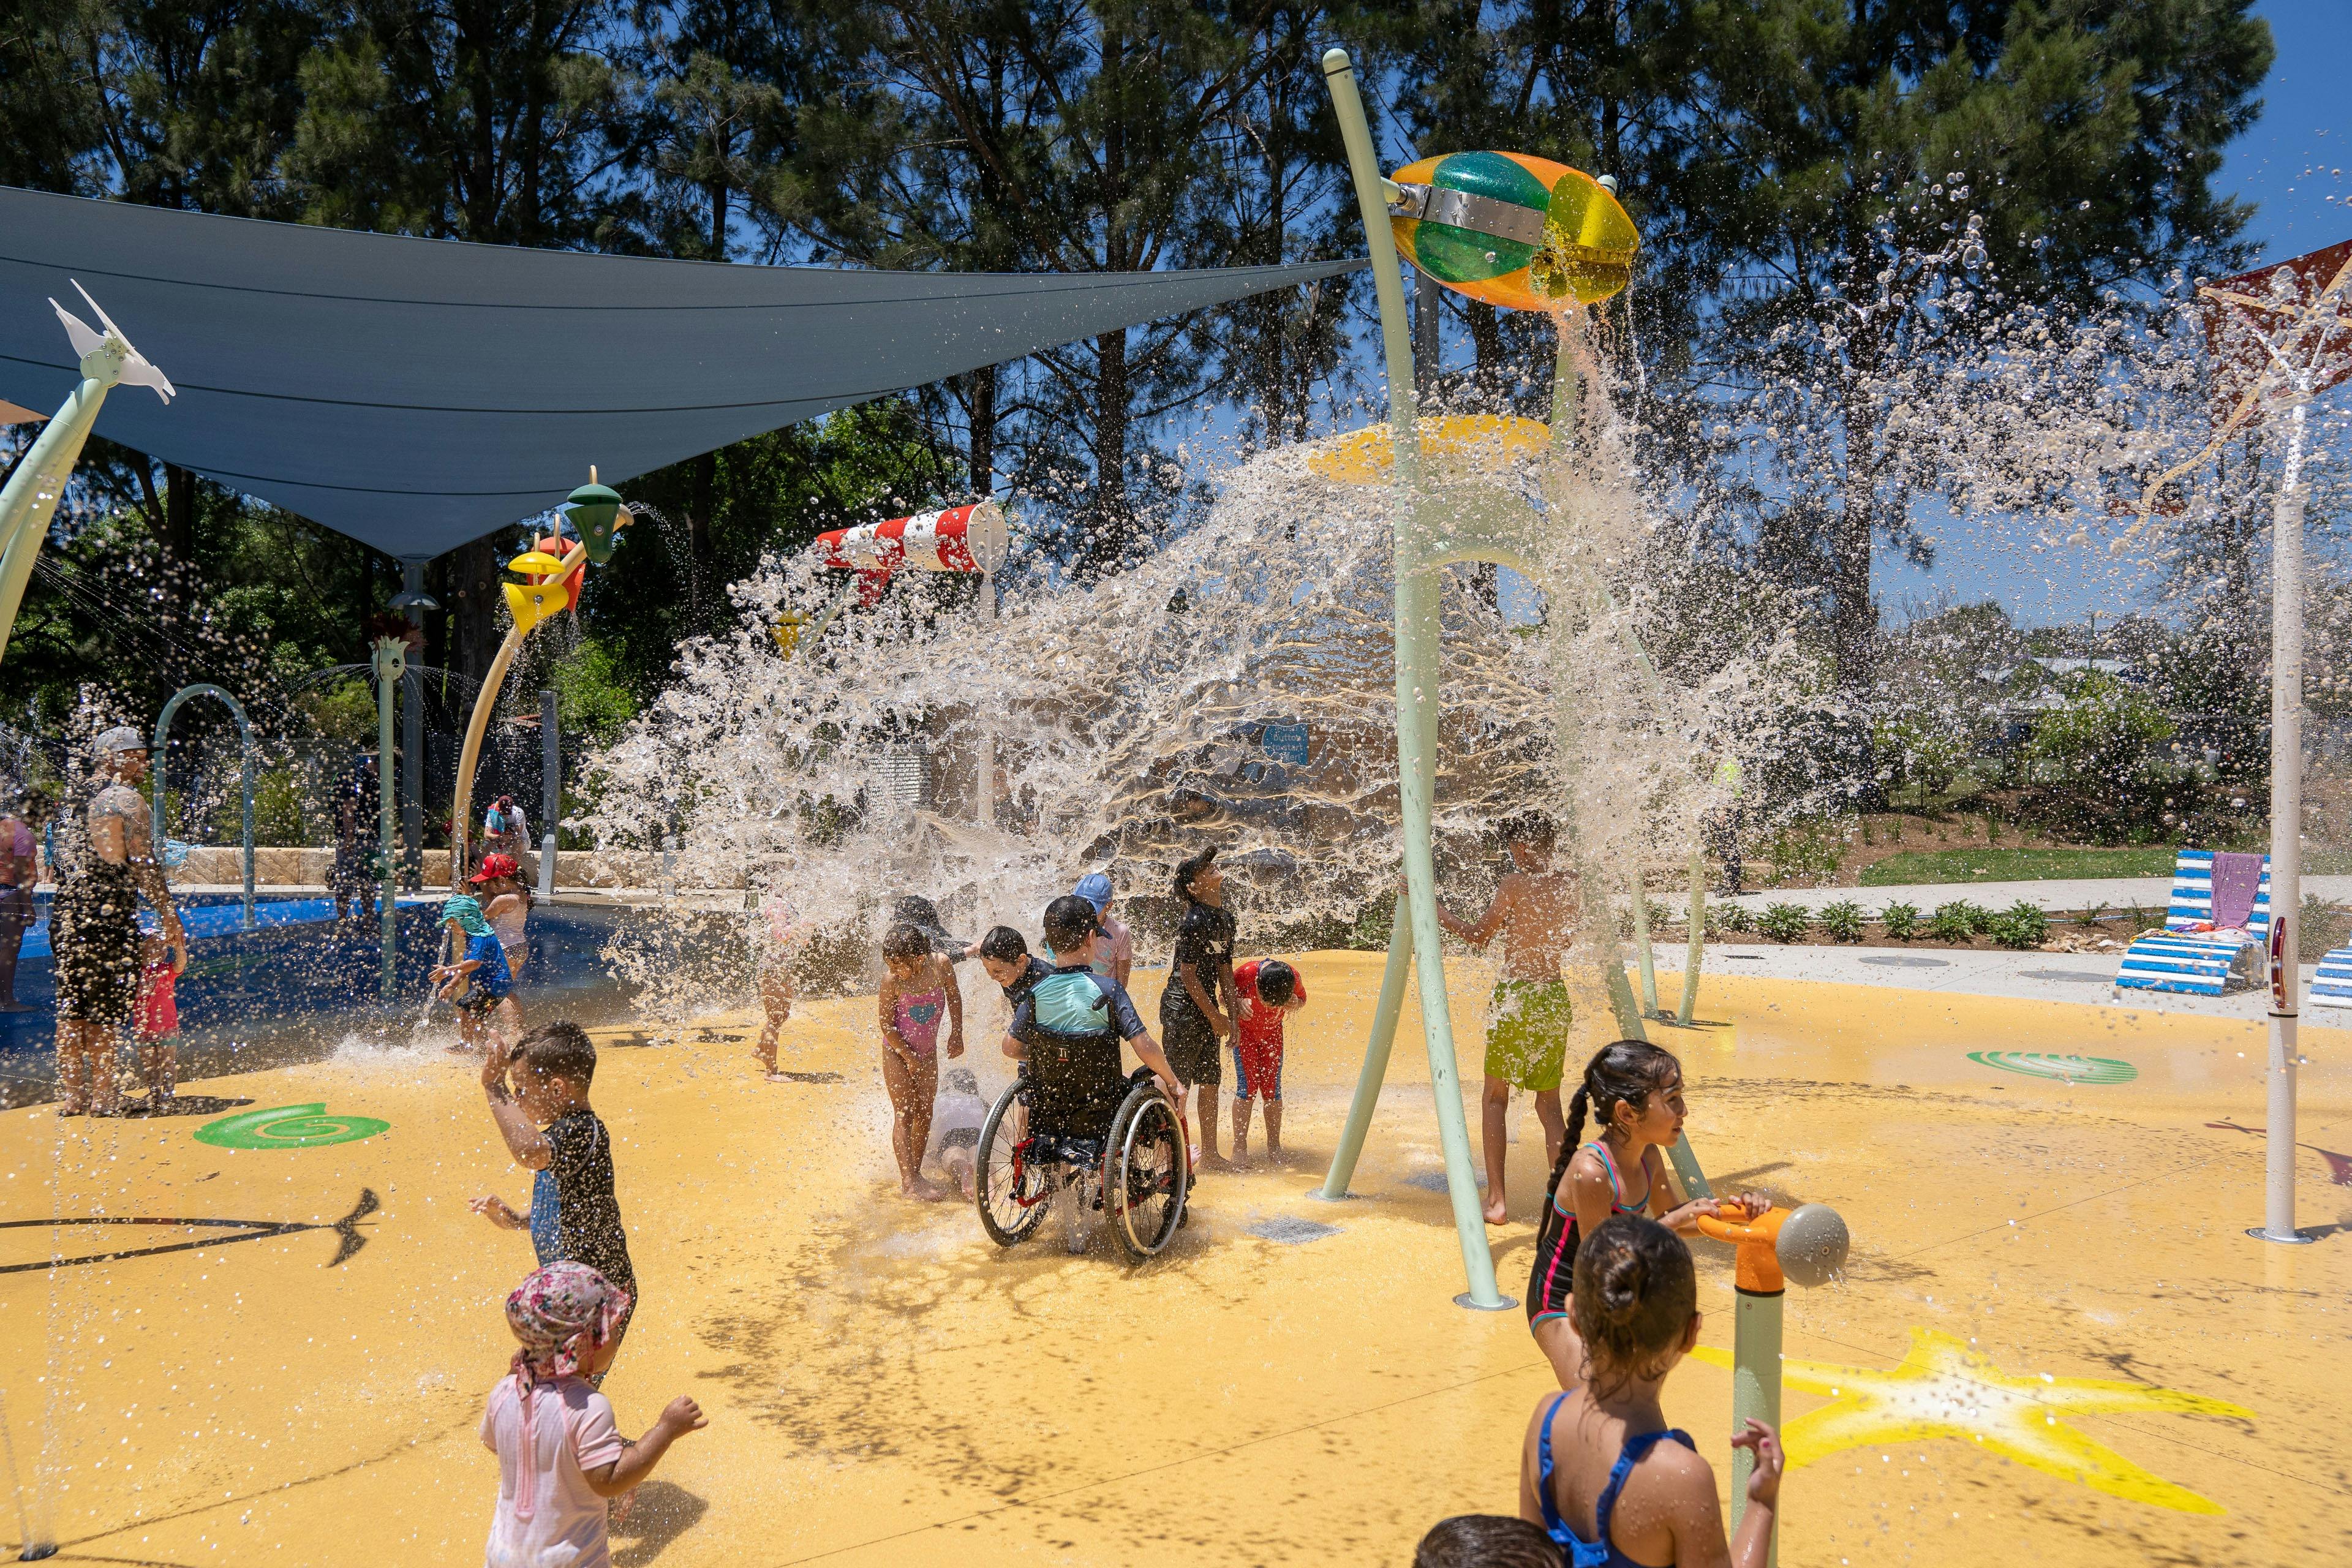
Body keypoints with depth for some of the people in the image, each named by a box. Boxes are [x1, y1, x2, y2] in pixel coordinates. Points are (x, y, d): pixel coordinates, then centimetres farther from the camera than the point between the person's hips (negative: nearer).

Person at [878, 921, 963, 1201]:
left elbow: (954, 997, 2)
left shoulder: (941, 965, -18)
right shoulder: (892, 980, -24)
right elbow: (886, 1024, -15)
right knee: (904, 1114, -6)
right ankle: (909, 1181, -7)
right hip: (898, 1053, -3)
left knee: (924, 1113, 6)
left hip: (928, 1051, 4)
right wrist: (909, 1056, -14)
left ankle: (914, 1174, 17)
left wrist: (956, 1034, 9)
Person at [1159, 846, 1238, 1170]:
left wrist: (1231, 1015, 10)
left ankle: (1210, 1155, 22)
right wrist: (1214, 1016, -12)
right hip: (1182, 1008, -9)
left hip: (1207, 1007, 9)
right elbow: (1188, 975, -18)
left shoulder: (1226, 917, 7)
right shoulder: (1196, 921, -19)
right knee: (1177, 1083, -2)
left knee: (1210, 1081, 13)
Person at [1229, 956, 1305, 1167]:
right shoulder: (1247, 973, -33)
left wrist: (1295, 1004, -26)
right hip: (1245, 1031, -2)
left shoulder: (1293, 978, -26)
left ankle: (1274, 1146, 9)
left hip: (1272, 1033, 2)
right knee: (1247, 1088, -9)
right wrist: (1238, 1002, -35)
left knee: (1272, 1089, -1)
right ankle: (1239, 1147, -2)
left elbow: (1302, 999, -3)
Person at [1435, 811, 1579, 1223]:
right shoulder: (1569, 886, 6)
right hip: (1555, 996, 5)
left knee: (1495, 1097, 7)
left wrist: (1433, 909, 6)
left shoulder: (1516, 883, -10)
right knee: (1549, 1103, 11)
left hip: (1515, 996, -5)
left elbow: (1478, 935, -2)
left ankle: (1496, 1200, 1)